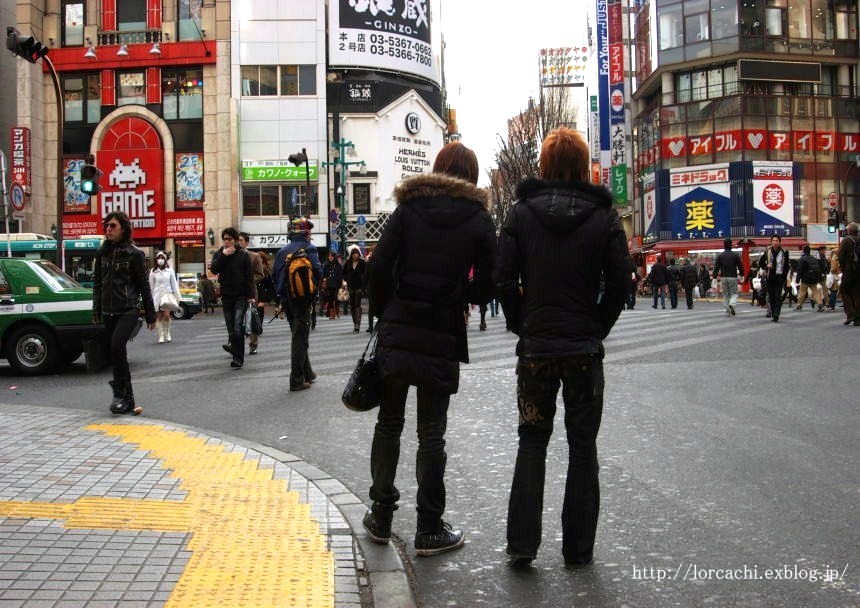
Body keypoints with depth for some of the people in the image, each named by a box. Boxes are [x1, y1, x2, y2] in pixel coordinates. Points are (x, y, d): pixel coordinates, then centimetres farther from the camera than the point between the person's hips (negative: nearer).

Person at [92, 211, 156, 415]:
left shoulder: (134, 254, -3)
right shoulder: (102, 253, 10)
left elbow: (144, 285, -1)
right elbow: (97, 283, 16)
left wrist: (150, 315, -1)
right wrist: (96, 312, 14)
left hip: (128, 310, -5)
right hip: (108, 312, 5)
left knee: (117, 346, -24)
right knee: (116, 353, 6)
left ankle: (121, 394, -14)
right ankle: (127, 401, 14)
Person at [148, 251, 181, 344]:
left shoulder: (169, 270, 5)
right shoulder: (153, 271, 3)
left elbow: (174, 284, 8)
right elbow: (151, 286, 6)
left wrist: (177, 296, 5)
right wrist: (150, 298, 4)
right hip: (157, 296, 0)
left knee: (166, 315, -11)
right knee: (159, 317, 0)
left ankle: (167, 333, 9)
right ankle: (161, 336, 5)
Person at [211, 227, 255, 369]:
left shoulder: (243, 255, -1)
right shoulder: (219, 254, 8)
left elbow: (249, 276, -2)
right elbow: (214, 269, -8)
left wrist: (251, 295, -8)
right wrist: (223, 255, -14)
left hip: (241, 296, -4)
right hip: (226, 296, 4)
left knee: (238, 328, -12)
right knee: (231, 328, 7)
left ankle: (238, 358, -8)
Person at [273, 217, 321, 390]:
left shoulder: (282, 251, 9)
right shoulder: (309, 248, -7)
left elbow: (276, 275, 9)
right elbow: (318, 272, -14)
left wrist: (280, 296, 13)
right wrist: (315, 291, 3)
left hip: (286, 299, 6)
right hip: (303, 298, -6)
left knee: (298, 336, 19)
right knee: (300, 338, -2)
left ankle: (307, 373, 26)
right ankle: (297, 380, -4)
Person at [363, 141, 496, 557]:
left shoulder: (408, 208, 3)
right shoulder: (478, 218, 0)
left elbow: (378, 268, -5)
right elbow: (488, 284, -3)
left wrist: (384, 315, 7)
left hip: (396, 332, 2)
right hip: (442, 338, -1)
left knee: (388, 424, 15)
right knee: (431, 434, 6)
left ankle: (381, 517, 24)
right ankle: (429, 530, 12)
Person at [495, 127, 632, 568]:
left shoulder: (521, 213, -3)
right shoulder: (603, 215, -3)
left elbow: (504, 277, -7)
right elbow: (620, 280, -7)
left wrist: (520, 325, 4)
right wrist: (598, 328, 4)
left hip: (535, 346, 1)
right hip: (584, 347, 0)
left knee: (532, 441, 11)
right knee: (582, 445, 9)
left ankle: (522, 544, 11)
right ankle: (578, 548, 15)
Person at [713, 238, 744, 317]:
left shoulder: (720, 256, 1)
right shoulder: (735, 255, -1)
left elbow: (716, 267, -1)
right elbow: (740, 266, 2)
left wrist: (715, 277, 3)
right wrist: (741, 275, 14)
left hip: (724, 278, 1)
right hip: (733, 278, -1)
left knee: (725, 295, 10)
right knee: (734, 293, 7)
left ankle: (728, 311, 7)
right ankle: (732, 304, -23)